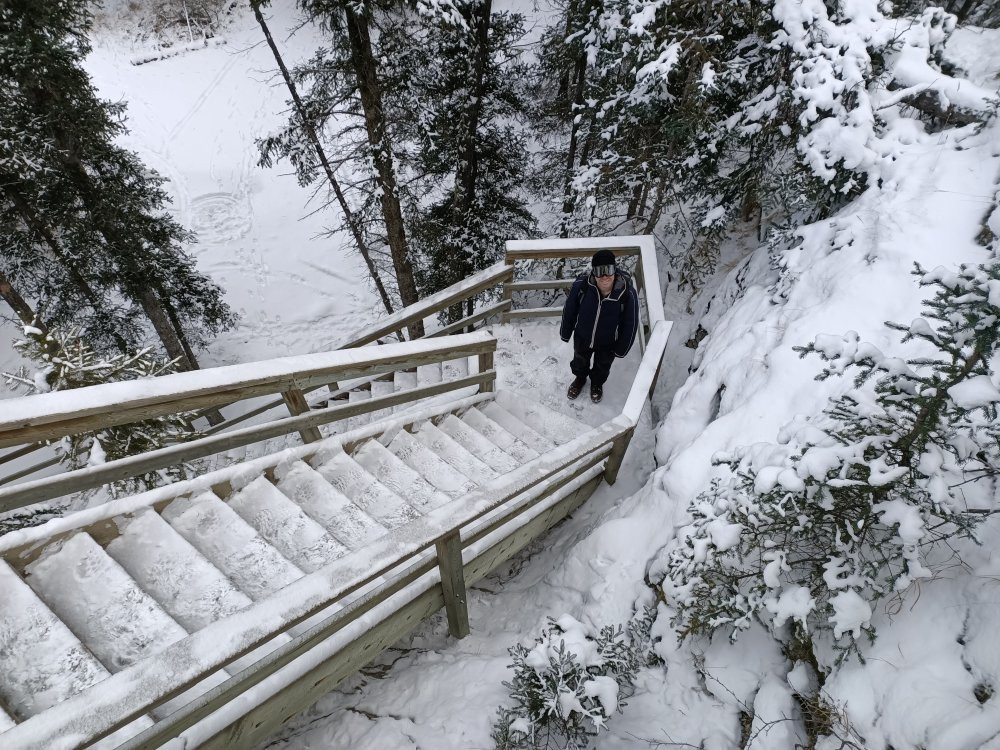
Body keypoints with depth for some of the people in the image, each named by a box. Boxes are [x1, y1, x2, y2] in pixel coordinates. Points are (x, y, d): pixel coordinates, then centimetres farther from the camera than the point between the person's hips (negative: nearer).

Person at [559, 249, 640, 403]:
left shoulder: (627, 293, -33)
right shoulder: (582, 284, -31)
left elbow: (631, 323, -16)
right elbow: (569, 309, -12)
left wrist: (622, 348, -5)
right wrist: (565, 332, 1)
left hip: (608, 343, -1)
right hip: (582, 337, 1)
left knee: (602, 366, 30)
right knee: (580, 362, 31)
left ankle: (597, 383, 64)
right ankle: (580, 378, 65)